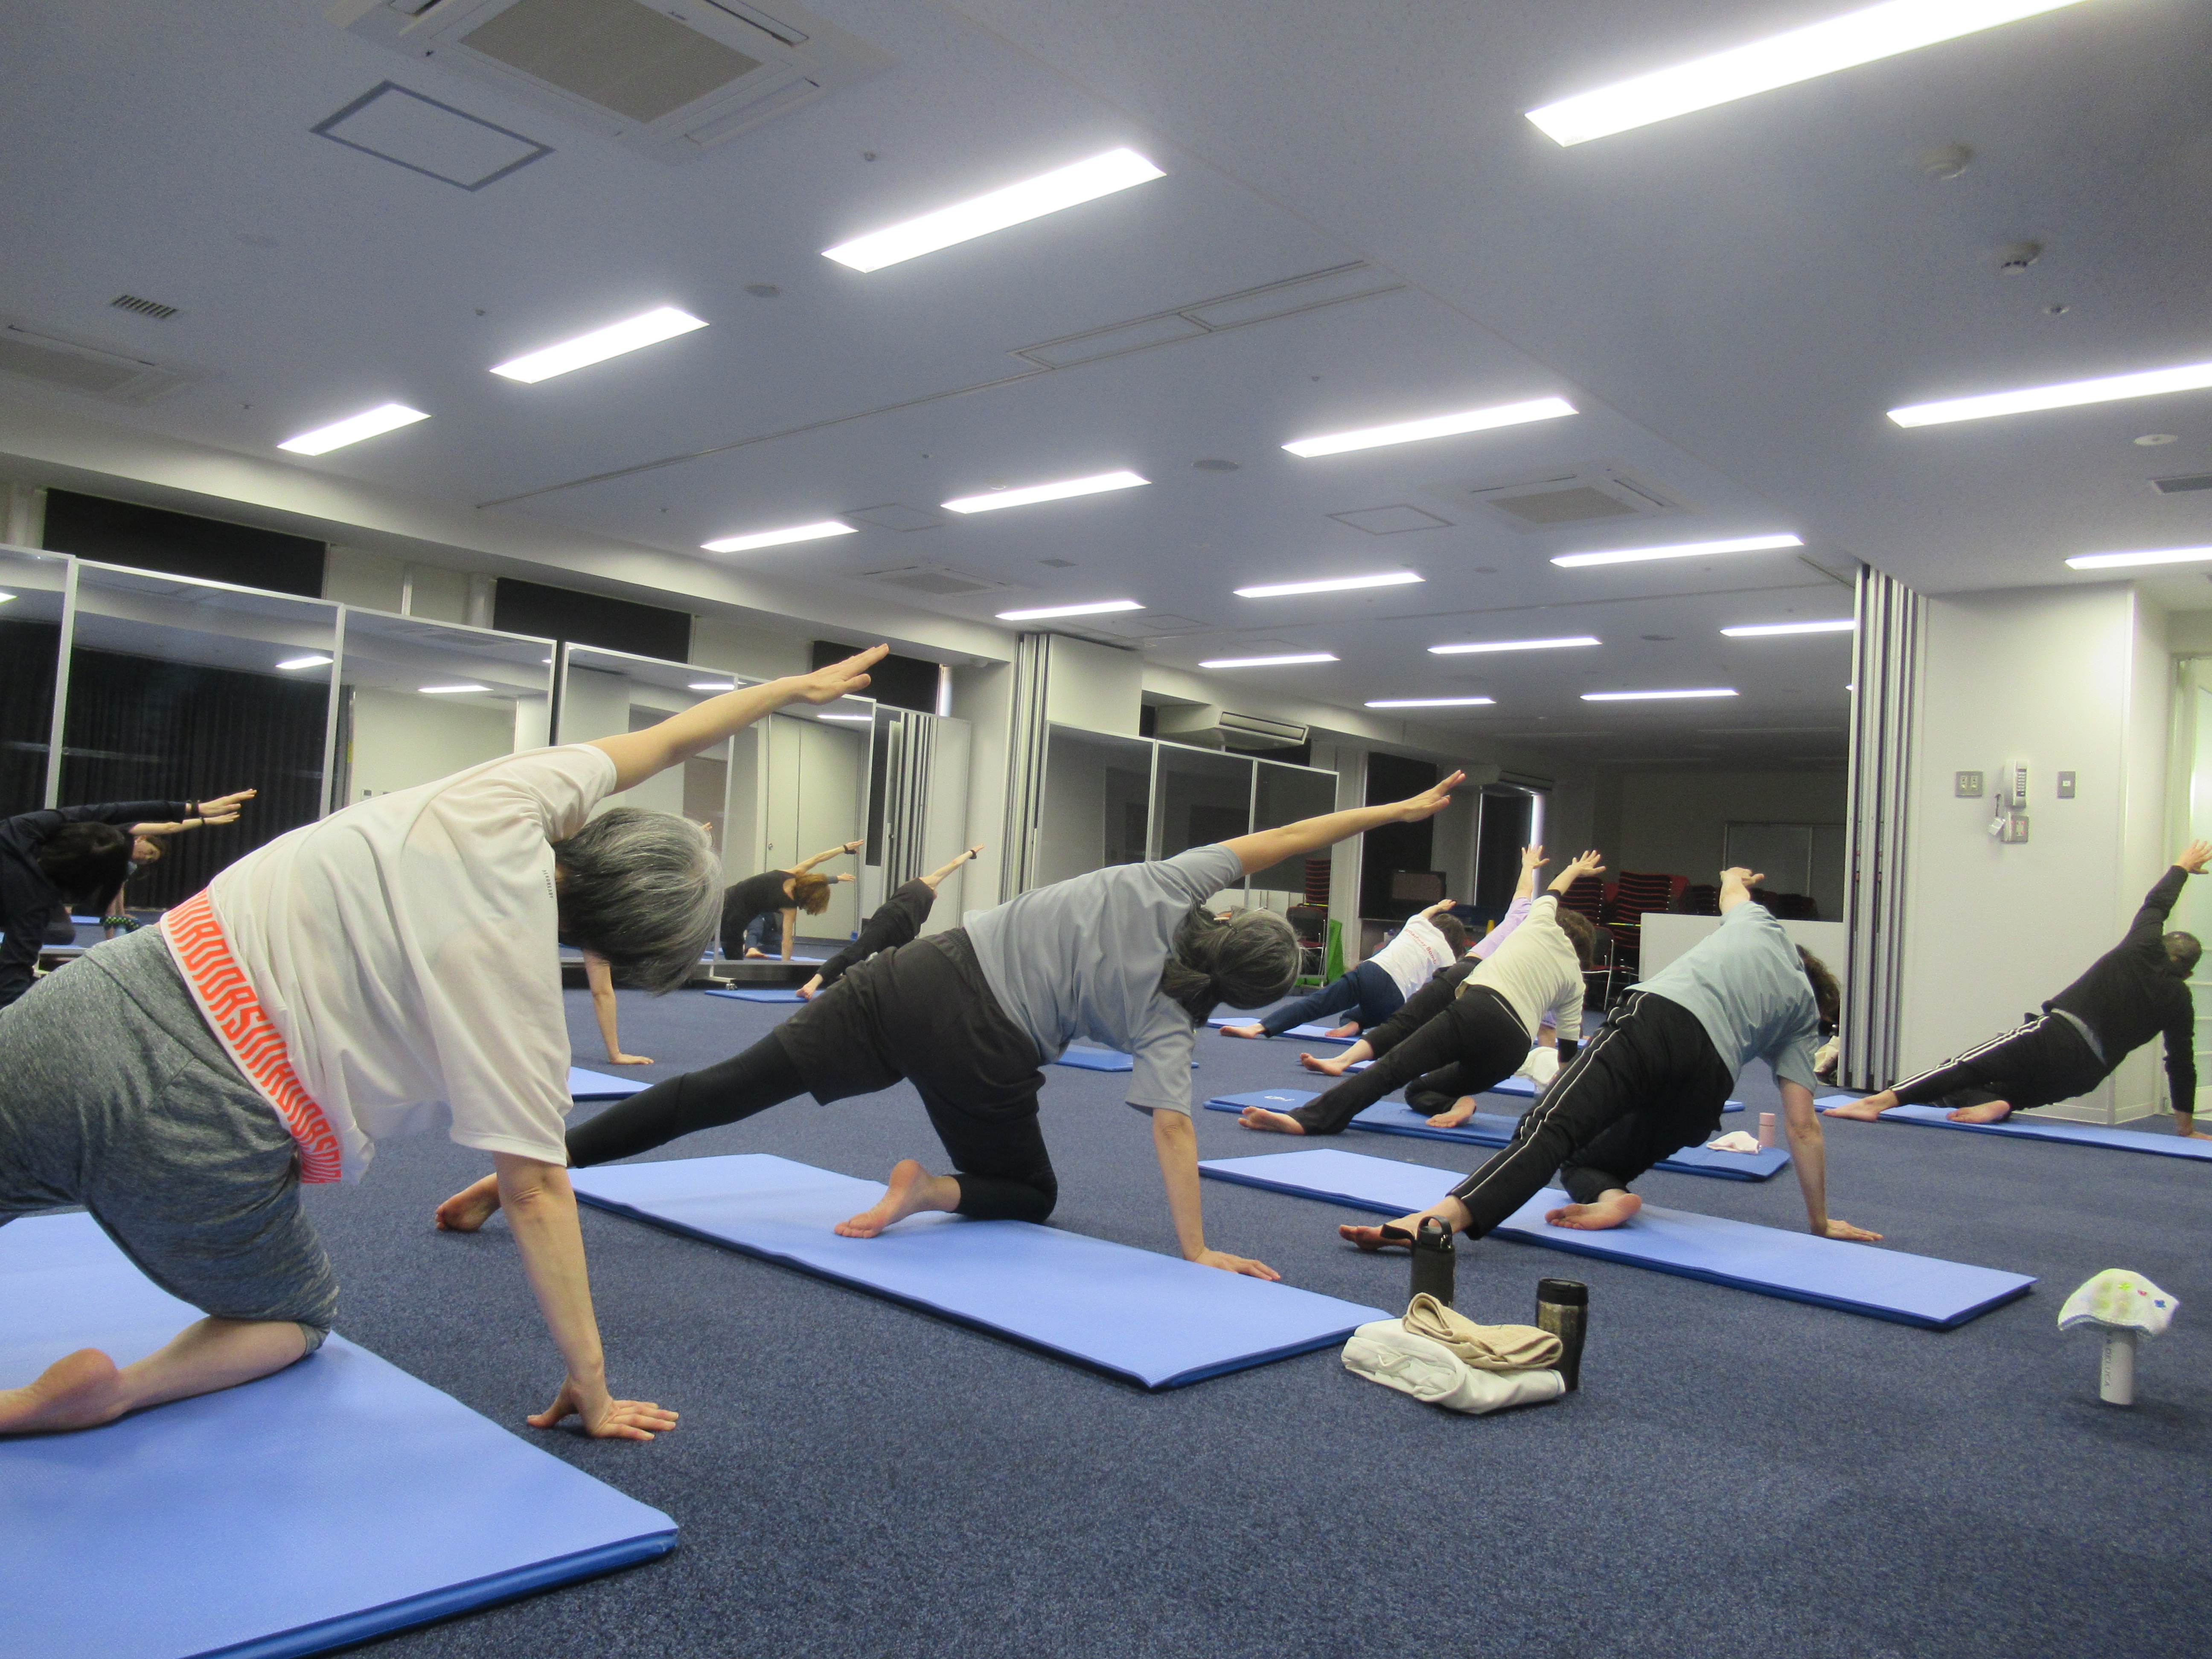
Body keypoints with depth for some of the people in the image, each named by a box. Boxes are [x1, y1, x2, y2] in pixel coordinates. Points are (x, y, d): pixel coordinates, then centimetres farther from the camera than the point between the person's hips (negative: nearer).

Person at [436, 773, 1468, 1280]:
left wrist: (1391, 810, 13)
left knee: (733, 1086, 2)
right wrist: (1196, 1251, -5)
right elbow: (1172, 1127, -9)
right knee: (1030, 1196, 25)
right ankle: (936, 1192, -9)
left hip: (919, 974, 4)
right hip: (976, 1051, -4)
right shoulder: (1166, 1020, -1)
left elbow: (1258, 849, 11)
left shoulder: (1164, 887, 7)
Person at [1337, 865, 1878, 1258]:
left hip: (1659, 1013, -2)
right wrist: (1819, 1221, 34)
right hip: (1709, 1081, 3)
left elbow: (1732, 888, 57)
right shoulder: (1803, 1017, 30)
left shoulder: (1760, 924, 32)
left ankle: (1443, 1217, -45)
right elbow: (1804, 1126, 25)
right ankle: (1610, 1193, -14)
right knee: (1584, 1160, 21)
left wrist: (1735, 879, 83)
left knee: (1551, 1129, -23)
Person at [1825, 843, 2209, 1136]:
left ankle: (1881, 1100, -29)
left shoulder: (2142, 950, 11)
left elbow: (2156, 904, 29)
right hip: (2084, 1073, 4)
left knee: (1968, 1067, -13)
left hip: (2056, 1036, -4)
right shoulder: (2179, 1000, 15)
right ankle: (1999, 1105, -13)